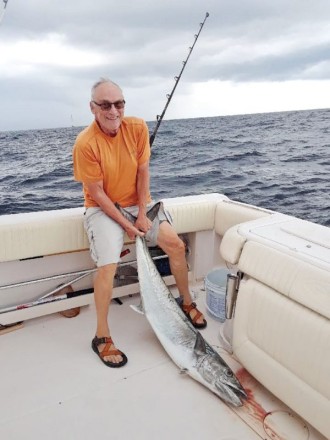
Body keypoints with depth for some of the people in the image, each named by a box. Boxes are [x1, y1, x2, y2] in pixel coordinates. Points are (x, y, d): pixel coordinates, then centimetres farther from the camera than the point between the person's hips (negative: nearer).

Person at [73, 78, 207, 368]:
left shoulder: (137, 127, -10)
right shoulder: (85, 143, -21)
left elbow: (143, 173, -7)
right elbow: (97, 193, -16)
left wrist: (142, 215, -11)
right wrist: (125, 224, -17)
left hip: (138, 203, 4)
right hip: (103, 208, -4)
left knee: (176, 244, -8)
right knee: (108, 265, -22)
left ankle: (187, 303, 16)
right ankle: (102, 336, -2)